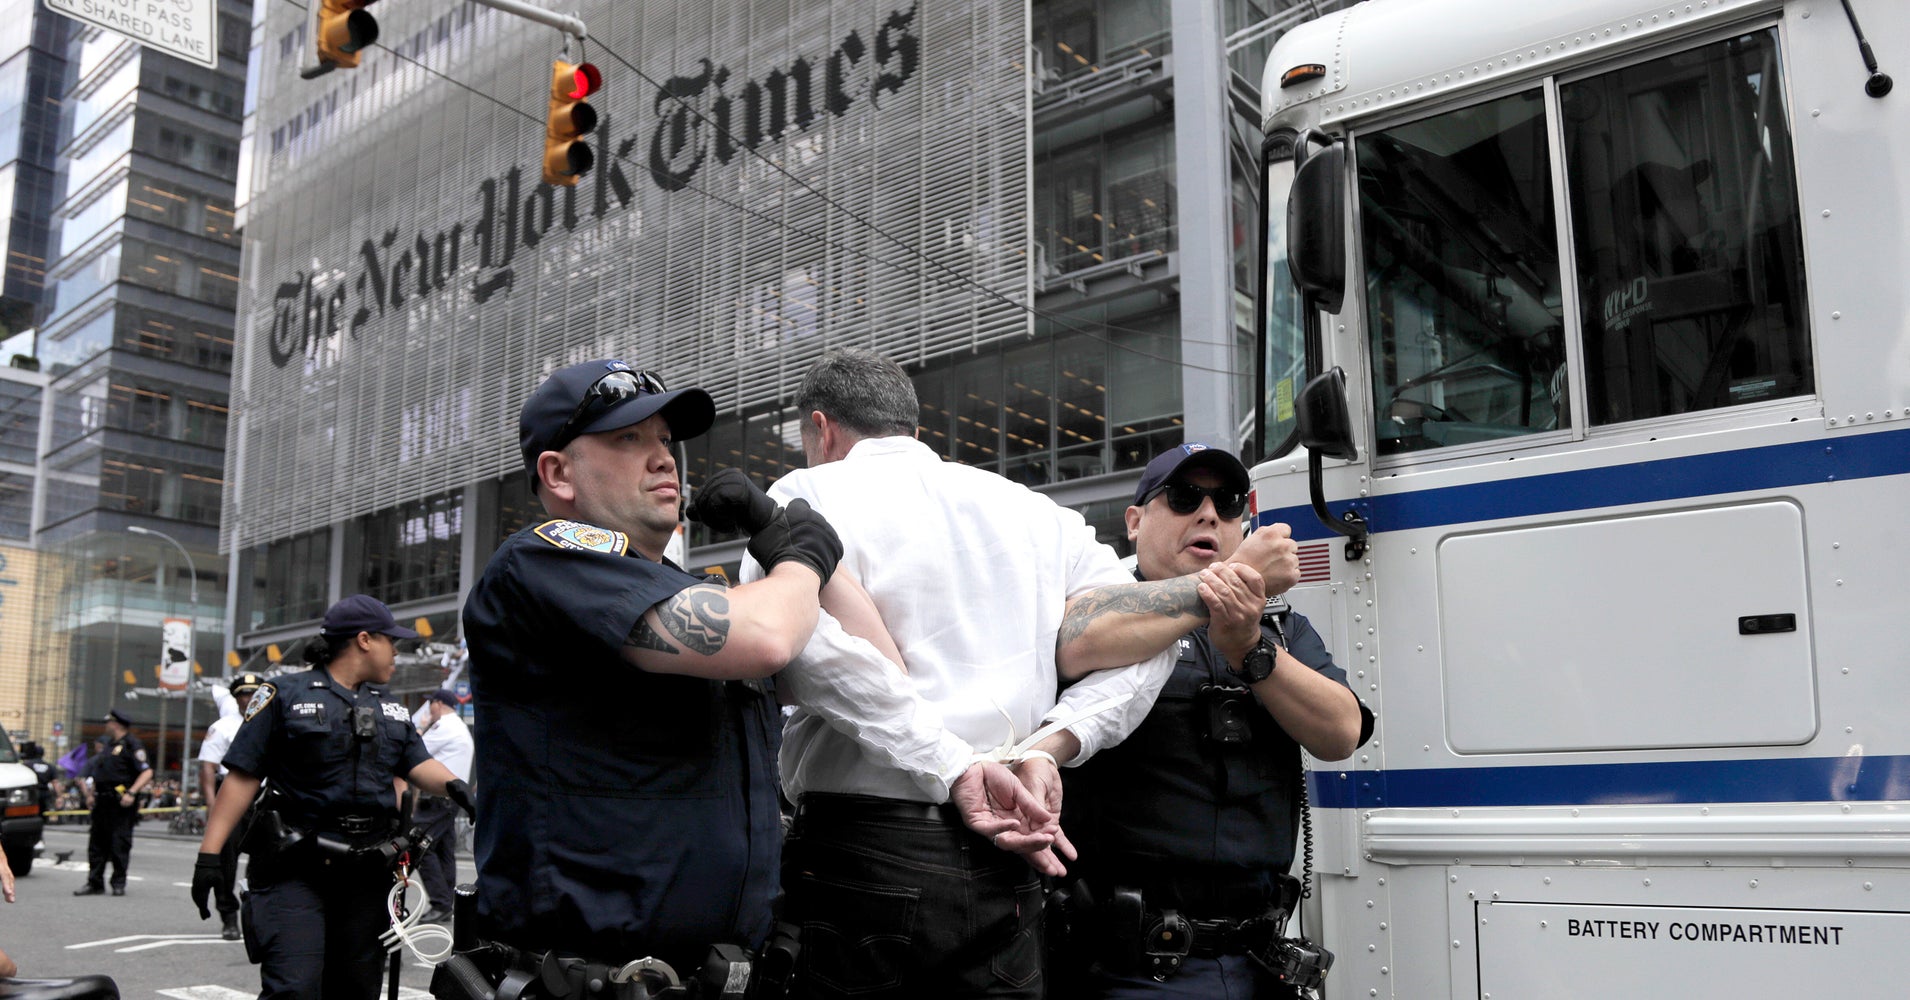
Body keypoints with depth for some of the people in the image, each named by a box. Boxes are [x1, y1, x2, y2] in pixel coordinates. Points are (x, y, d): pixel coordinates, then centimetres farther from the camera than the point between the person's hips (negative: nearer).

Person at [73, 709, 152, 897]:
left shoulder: (132, 745, -8)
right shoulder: (109, 745, 20)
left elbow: (147, 772, -16)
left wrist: (131, 793, -24)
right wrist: (91, 793, 16)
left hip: (121, 804, -9)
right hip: (103, 802, 9)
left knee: (120, 844, -4)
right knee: (97, 843, 9)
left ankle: (119, 883, 4)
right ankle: (95, 883, 15)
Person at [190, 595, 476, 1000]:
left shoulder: (391, 710, 19)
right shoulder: (286, 695, 1)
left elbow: (417, 763, 7)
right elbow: (243, 776, -4)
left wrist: (453, 784, -16)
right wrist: (210, 852, -11)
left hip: (367, 873, 6)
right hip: (296, 870, -6)